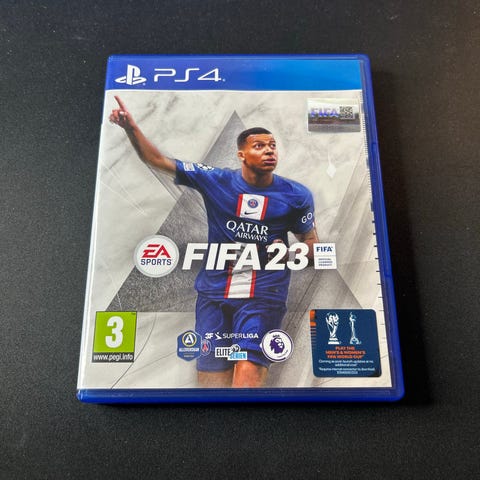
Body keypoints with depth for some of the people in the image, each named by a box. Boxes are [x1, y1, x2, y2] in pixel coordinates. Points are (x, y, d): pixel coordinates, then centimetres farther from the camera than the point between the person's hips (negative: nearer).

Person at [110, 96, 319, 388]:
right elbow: (159, 160, 3)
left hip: (264, 295, -1)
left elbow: (311, 243, 10)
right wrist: (131, 127, -10)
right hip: (214, 292, 2)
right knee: (211, 378, 7)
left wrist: (293, 252, -12)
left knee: (248, 378, -16)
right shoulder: (215, 180, 1)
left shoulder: (297, 195, 2)